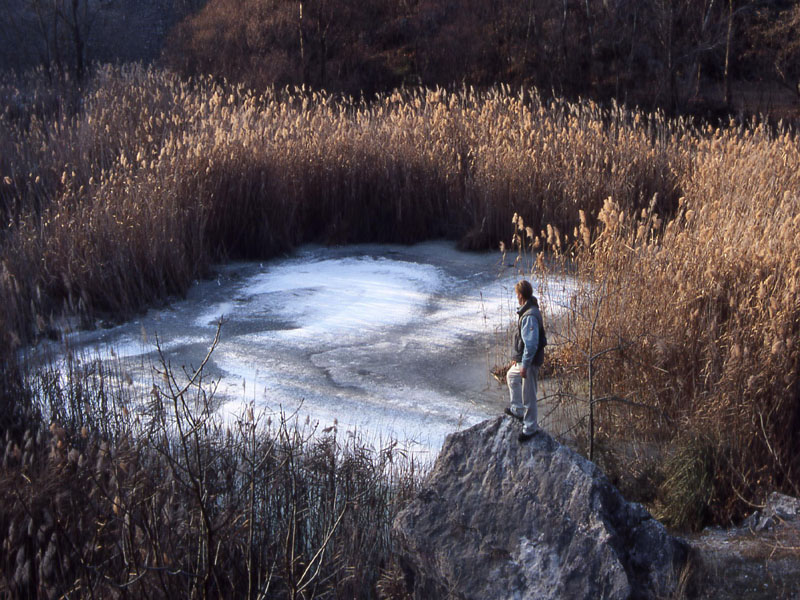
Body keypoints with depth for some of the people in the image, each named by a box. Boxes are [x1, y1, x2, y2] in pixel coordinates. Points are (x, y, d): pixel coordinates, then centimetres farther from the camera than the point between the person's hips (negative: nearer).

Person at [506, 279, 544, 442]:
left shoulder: (530, 316, -26)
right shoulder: (526, 312, 8)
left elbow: (531, 344, -29)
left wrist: (524, 365, -25)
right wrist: (516, 358, 24)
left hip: (530, 362, -11)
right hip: (523, 361, 11)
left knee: (528, 395, -1)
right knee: (511, 376, 32)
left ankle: (530, 427, 10)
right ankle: (518, 409, 44)